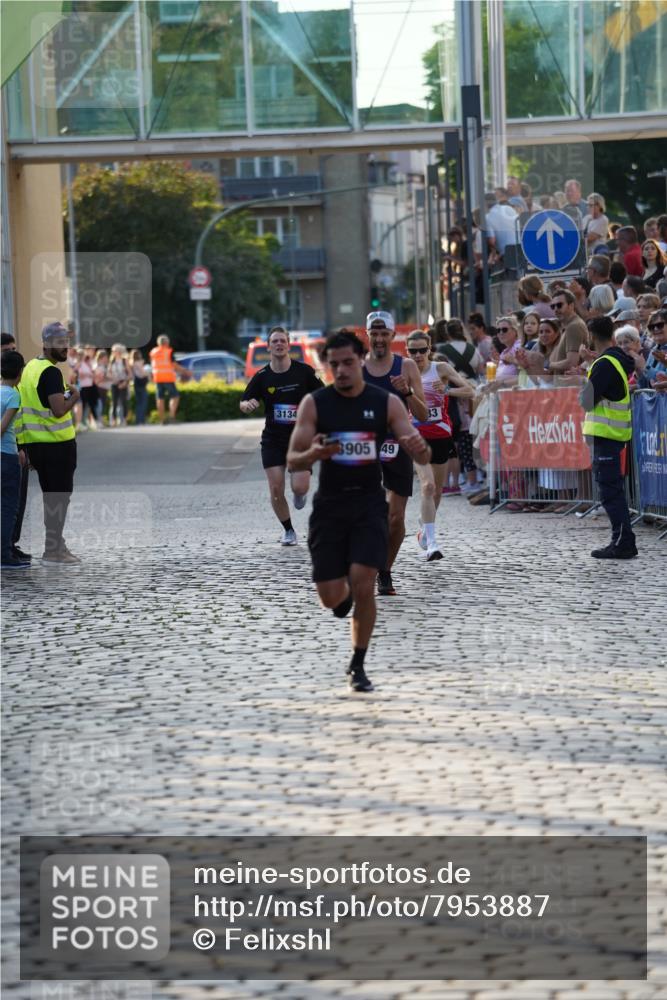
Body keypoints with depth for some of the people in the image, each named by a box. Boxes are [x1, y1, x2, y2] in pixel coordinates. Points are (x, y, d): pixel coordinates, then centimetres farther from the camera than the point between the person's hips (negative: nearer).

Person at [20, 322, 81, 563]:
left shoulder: (30, 367, 12)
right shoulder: (51, 372, -17)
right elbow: (59, 410, -23)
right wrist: (74, 398, -7)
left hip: (36, 442, 9)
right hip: (58, 443, -9)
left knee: (50, 496, 16)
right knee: (60, 496, -3)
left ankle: (55, 545, 22)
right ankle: (53, 550, -3)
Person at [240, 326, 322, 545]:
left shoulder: (304, 371, -4)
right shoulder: (261, 377, -1)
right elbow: (243, 403, 6)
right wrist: (247, 405, -17)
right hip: (272, 439, 1)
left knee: (300, 487, -14)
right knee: (276, 490, -7)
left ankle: (300, 493, 25)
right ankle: (288, 530, 14)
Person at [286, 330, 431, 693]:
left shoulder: (386, 402, -2)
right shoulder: (314, 403, -3)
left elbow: (422, 457, -3)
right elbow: (292, 460, -5)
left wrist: (419, 448, -28)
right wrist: (313, 454, -28)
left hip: (369, 503, -1)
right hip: (329, 504, 1)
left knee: (363, 586, -13)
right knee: (331, 597, -2)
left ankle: (358, 666, 4)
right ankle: (345, 592, 37)